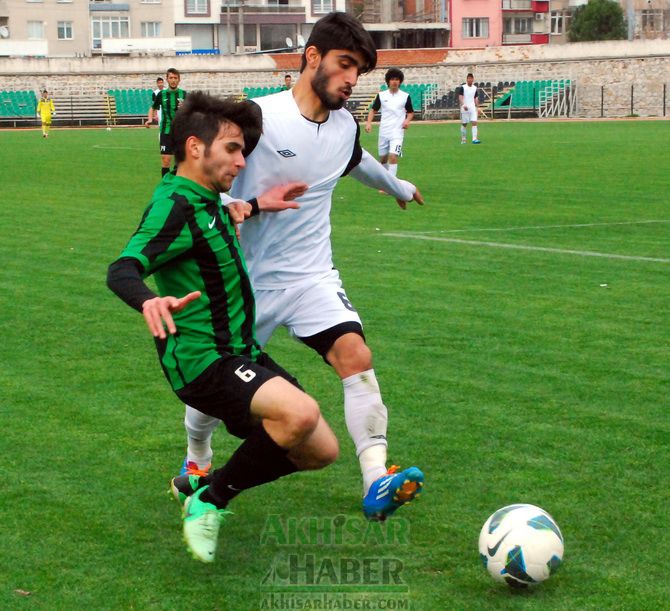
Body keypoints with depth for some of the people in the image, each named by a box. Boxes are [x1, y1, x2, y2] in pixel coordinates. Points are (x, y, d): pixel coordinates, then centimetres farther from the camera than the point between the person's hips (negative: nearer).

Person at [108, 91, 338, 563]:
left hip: (242, 354, 10)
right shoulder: (176, 205, -17)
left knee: (322, 450, 6)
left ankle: (201, 485, 21)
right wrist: (149, 300, -55)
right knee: (301, 412, -35)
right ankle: (210, 502, -13)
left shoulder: (207, 201, 13)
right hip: (202, 360, -10)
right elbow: (123, 270, -33)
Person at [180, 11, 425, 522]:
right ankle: (197, 460, 41)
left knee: (356, 356, -21)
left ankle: (377, 484, -25)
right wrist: (255, 205, -30)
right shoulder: (257, 117, -16)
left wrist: (399, 187, 47)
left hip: (313, 277, 3)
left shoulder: (346, 126, 3)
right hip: (247, 281, -3)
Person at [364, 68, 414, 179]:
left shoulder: (405, 96, -1)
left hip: (397, 132, -3)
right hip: (383, 132, 3)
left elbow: (410, 112, 10)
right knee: (383, 158, 12)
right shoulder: (381, 95, 2)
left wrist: (407, 120, -11)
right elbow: (373, 110, 10)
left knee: (393, 157, -18)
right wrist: (369, 123, -6)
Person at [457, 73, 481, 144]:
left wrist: (477, 107, 12)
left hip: (473, 108, 3)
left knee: (474, 122, -11)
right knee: (464, 124, 5)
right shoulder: (462, 87, -4)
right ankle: (463, 139, 17)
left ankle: (474, 139, -19)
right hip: (465, 109, -3)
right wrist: (463, 105, -27)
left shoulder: (475, 88, 11)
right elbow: (460, 97, -12)